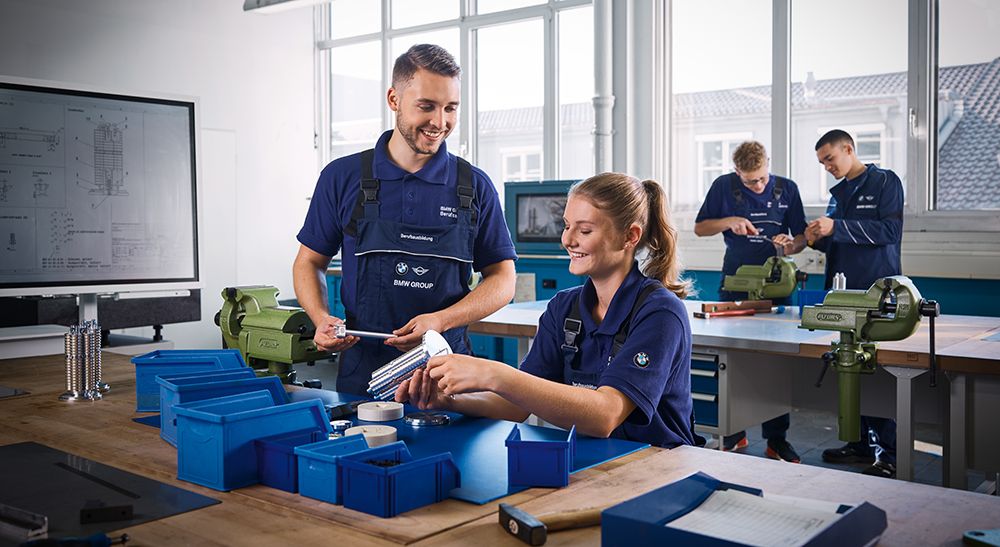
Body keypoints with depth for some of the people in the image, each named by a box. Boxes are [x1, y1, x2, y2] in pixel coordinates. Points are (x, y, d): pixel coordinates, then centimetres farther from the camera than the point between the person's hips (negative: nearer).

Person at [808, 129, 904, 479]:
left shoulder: (885, 182, -2)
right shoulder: (838, 193, 20)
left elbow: (890, 230, -15)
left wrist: (836, 228, -19)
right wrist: (818, 240, 3)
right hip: (843, 292, 7)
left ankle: (889, 455, -3)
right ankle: (863, 443, 18)